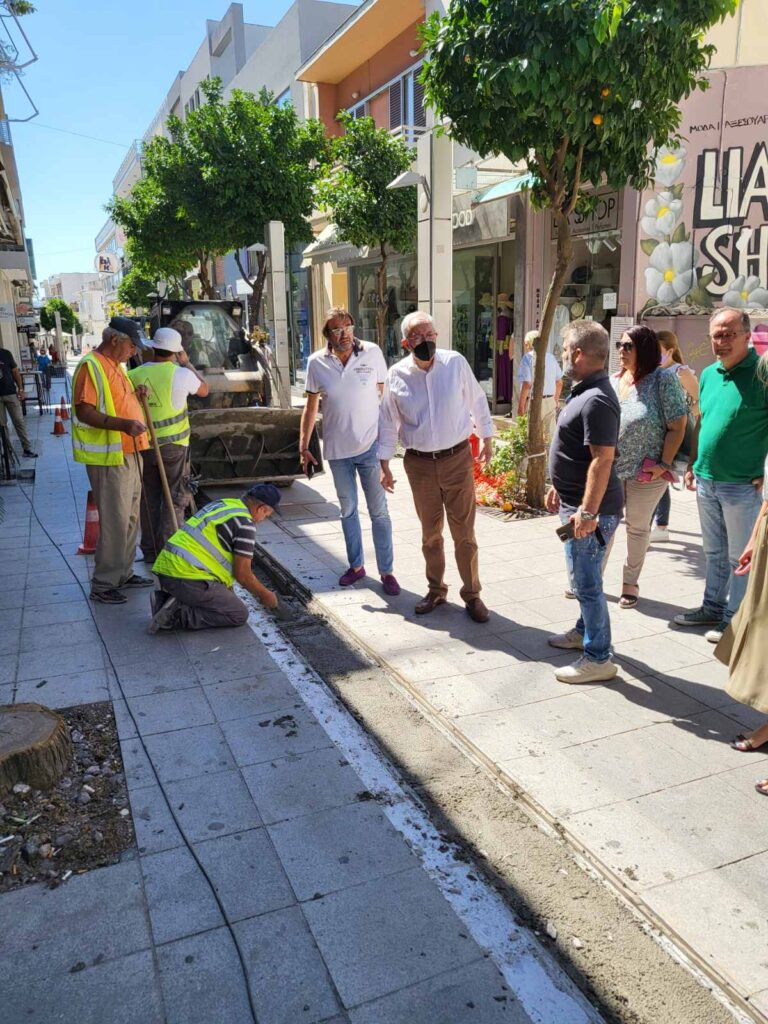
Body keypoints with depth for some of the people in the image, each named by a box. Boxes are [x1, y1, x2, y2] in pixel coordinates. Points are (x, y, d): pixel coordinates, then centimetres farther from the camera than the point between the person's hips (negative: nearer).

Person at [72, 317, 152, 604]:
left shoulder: (114, 365, 16)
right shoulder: (91, 366, -14)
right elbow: (85, 411, -23)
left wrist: (135, 396, 8)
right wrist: (122, 424, -35)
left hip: (129, 453, 10)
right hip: (109, 457, -10)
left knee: (130, 518, 16)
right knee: (114, 521, -6)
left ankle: (123, 574, 28)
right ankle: (103, 585, 4)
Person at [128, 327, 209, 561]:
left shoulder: (135, 375, -2)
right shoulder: (180, 374, -10)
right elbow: (204, 390, 9)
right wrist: (187, 363, 18)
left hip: (144, 445, 4)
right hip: (173, 445, -3)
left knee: (149, 498, 13)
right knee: (174, 499, 6)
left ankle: (149, 550, 19)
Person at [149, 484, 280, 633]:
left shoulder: (223, 504, 18)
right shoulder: (244, 523, -9)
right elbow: (242, 574, -6)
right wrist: (264, 595, 11)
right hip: (189, 578, -9)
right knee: (239, 615, 0)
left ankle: (164, 599, 9)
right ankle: (178, 614, -10)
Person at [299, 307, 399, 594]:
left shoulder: (372, 353, -7)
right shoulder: (317, 363, -3)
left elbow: (386, 395, 2)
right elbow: (311, 407, 4)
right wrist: (304, 446, 3)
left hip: (371, 445, -2)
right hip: (337, 449, 2)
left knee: (379, 511, 3)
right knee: (348, 510, 15)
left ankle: (386, 571, 13)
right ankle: (356, 565, 30)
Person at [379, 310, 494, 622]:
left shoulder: (456, 363, -7)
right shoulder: (397, 375, -4)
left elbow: (477, 401, 6)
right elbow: (388, 423, 4)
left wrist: (487, 440, 10)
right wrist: (384, 466, 5)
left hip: (458, 458, -1)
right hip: (420, 464, 1)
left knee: (464, 532, 3)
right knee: (430, 533, 14)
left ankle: (472, 594, 18)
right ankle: (436, 590, 31)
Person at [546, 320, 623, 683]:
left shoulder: (596, 400, -22)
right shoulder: (584, 392, 11)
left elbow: (602, 459, -26)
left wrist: (587, 512, -26)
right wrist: (559, 487, 23)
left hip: (590, 509, -10)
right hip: (575, 501, 10)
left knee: (586, 581, -1)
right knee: (583, 577, 23)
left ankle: (598, 658, 10)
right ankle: (585, 631, 40)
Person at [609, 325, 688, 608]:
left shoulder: (663, 380, -10)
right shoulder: (612, 381, 5)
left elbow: (677, 427, -11)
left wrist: (664, 465, -16)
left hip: (645, 472, -4)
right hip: (609, 468, 4)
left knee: (638, 527, 10)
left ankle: (630, 582, 24)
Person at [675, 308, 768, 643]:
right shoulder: (708, 374, 8)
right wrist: (692, 465, 15)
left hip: (741, 485, -7)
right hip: (705, 481, 7)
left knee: (739, 557, 7)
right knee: (714, 552, 19)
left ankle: (733, 618, 18)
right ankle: (713, 607, 32)